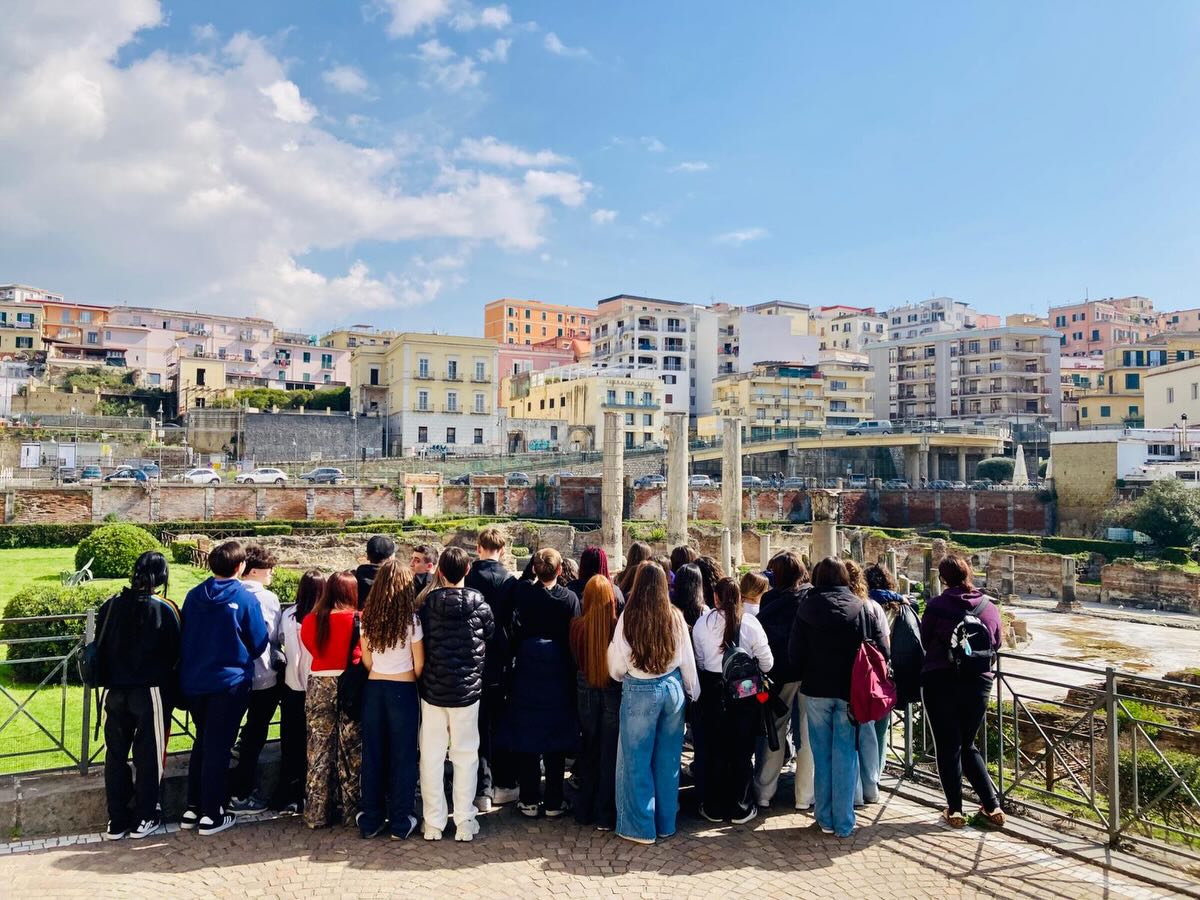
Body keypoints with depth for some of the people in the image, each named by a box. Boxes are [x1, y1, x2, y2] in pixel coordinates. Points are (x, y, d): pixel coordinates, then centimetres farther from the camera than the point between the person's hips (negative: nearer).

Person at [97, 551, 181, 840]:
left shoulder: (110, 606, -2)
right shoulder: (165, 609, -12)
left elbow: (99, 648, 6)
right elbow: (175, 654, -5)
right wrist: (168, 686, 12)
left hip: (115, 691, 4)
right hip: (151, 692, -3)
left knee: (116, 754, 13)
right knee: (148, 756, 9)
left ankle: (116, 821, 20)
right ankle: (143, 819, 16)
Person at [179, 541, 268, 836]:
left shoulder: (194, 595, 1)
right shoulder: (245, 598, -12)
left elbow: (183, 638, 10)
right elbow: (258, 644, -5)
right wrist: (251, 640, 14)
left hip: (194, 682, 5)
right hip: (230, 682, -5)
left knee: (202, 743, 19)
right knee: (218, 747, 4)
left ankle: (192, 808, 23)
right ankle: (211, 814, 9)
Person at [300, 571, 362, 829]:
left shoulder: (310, 621, 0)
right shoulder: (359, 620, -10)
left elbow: (310, 647, 9)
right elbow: (368, 656, -5)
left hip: (318, 686, 3)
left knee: (319, 750, 11)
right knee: (351, 750, 7)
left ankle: (317, 813, 18)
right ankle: (351, 810, 14)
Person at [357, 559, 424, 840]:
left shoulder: (368, 618, -1)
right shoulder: (411, 619, -11)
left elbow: (366, 660, 4)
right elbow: (419, 665, -7)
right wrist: (418, 687, 10)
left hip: (373, 688, 3)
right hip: (403, 690, -3)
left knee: (372, 753, 12)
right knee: (402, 755, 6)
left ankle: (371, 819, 21)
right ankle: (400, 821, 13)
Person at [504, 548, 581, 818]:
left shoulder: (521, 592, -9)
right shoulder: (569, 598, -10)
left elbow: (514, 632, -9)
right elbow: (574, 638, -6)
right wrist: (572, 673, 4)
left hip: (526, 672, 0)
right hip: (557, 674, 0)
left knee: (526, 738, 10)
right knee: (555, 739, 10)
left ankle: (529, 800, 16)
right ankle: (553, 802, 16)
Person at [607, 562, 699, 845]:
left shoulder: (629, 617, -12)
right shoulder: (675, 617, -5)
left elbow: (617, 666, -6)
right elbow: (687, 661, 3)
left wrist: (623, 677, 16)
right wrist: (693, 691, 17)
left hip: (640, 692, -3)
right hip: (672, 688, 3)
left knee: (637, 760, 10)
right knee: (668, 758, 15)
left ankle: (642, 826, 17)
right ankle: (666, 823, 26)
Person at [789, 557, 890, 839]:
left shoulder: (807, 607, -6)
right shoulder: (861, 608, -5)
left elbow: (795, 653, -6)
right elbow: (882, 650, -6)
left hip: (816, 690, 0)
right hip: (850, 692, 0)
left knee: (822, 755, 11)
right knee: (846, 755, 6)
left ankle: (825, 818, 19)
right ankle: (843, 823, 11)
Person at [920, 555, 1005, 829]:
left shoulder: (937, 605, -10)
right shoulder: (990, 607, 1)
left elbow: (924, 640, 0)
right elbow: (996, 644, 11)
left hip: (940, 680, -4)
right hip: (979, 682, 4)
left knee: (948, 746, 7)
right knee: (967, 745, 18)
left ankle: (954, 809, 11)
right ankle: (992, 805, 14)